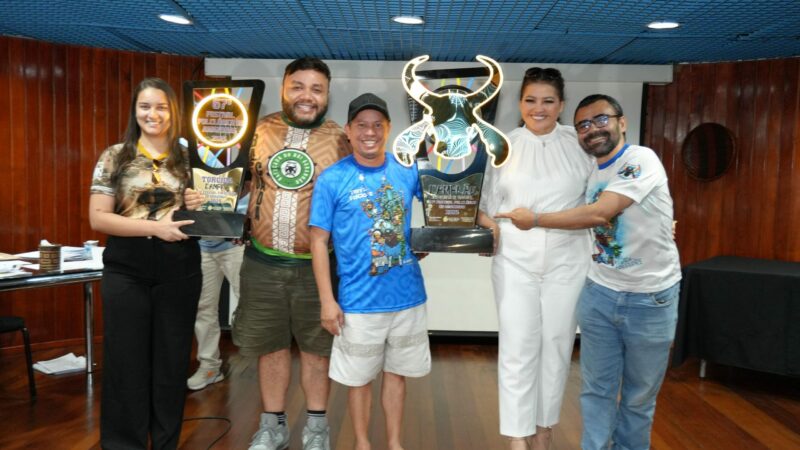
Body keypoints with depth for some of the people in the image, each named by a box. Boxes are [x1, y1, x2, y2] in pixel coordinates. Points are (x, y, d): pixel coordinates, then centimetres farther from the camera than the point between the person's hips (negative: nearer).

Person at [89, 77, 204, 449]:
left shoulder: (188, 157, 7)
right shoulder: (114, 157, 0)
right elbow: (97, 218, -7)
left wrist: (198, 207, -8)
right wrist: (156, 227, -18)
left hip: (180, 270, 2)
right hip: (127, 272, -2)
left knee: (173, 360, 10)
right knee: (126, 361, 6)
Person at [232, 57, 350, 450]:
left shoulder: (339, 141, -3)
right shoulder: (261, 130, 4)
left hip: (316, 265, -2)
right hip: (262, 261, 2)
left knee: (315, 346, 11)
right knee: (269, 344, 13)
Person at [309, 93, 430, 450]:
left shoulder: (408, 171, 1)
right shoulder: (332, 179, -8)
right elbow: (319, 241, -7)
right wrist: (327, 300, -10)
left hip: (408, 295, 3)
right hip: (360, 300, -3)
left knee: (397, 372, 17)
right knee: (360, 378, 12)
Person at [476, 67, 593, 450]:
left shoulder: (580, 144, 3)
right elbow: (484, 203, 7)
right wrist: (488, 224, -11)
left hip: (566, 261, 1)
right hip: (515, 260, 0)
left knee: (556, 344, 10)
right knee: (516, 347, -1)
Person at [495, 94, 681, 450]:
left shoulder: (642, 160, -16)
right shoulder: (590, 174, 6)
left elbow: (598, 213, -24)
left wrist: (534, 219, -16)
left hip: (650, 298, -5)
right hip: (600, 293, 5)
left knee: (639, 396, 12)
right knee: (596, 389, 10)